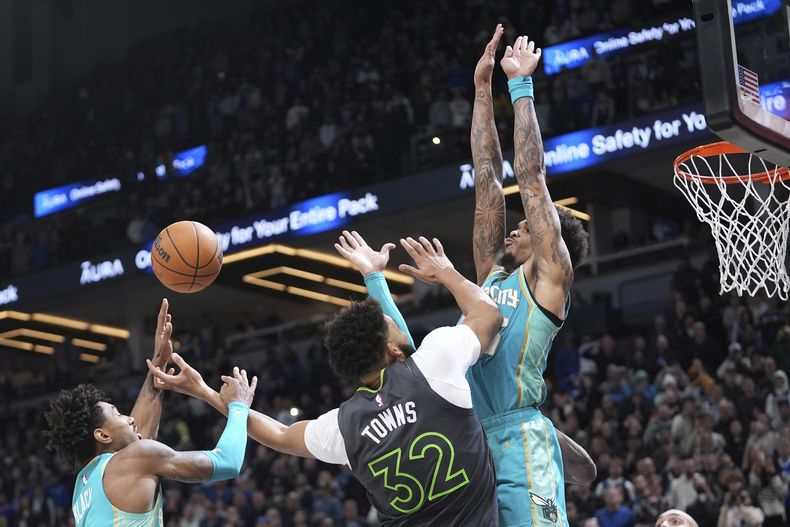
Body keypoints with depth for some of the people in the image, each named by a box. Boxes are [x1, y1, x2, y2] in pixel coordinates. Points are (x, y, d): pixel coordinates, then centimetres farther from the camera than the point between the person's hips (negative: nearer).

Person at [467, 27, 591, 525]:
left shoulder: (548, 277, 5)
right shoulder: (494, 276, 23)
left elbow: (531, 177, 1)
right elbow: (489, 179, 22)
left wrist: (522, 87, 5)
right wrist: (483, 90, 22)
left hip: (519, 443, -7)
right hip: (469, 443, 7)